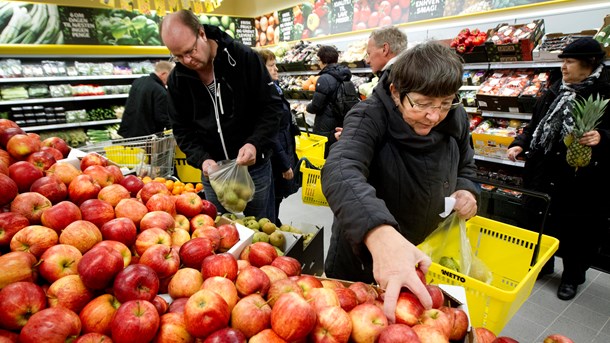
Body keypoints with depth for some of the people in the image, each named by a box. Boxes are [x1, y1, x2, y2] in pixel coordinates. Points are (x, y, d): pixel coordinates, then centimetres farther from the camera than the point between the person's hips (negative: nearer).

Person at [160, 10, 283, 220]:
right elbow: (182, 129, 3)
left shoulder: (244, 58, -13)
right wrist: (202, 159, -14)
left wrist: (255, 143, -25)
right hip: (212, 171, 3)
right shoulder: (176, 79, -2)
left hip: (254, 166, -2)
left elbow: (272, 106, -10)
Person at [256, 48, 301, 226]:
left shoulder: (274, 88, 10)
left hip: (284, 152, 10)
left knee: (276, 196, 21)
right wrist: (285, 164, -20)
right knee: (274, 198, 5)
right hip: (275, 157, -10)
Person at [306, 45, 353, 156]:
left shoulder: (325, 79, -18)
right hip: (341, 127, 7)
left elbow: (316, 106, -18)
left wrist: (308, 107, 4)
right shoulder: (345, 77, 5)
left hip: (325, 130, -7)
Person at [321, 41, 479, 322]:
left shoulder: (455, 119, -9)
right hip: (361, 261, -4)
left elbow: (464, 166, 11)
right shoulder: (369, 117, -27)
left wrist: (466, 191, -12)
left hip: (424, 259, 5)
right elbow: (340, 172, -48)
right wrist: (380, 234, -65)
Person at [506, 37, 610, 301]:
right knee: (542, 220, 16)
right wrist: (520, 144, 2)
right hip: (544, 172, 5)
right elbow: (535, 123, 15)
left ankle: (572, 275, 31)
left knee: (577, 228, 9)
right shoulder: (555, 91, 8)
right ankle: (542, 263, 37)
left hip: (582, 179, -5)